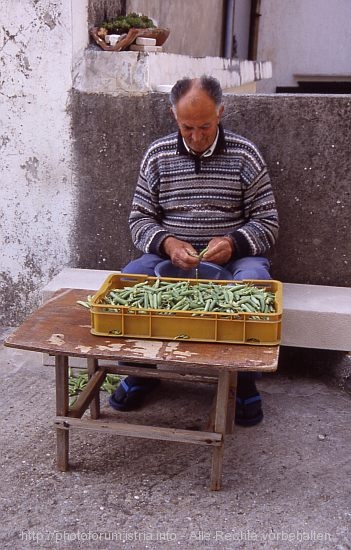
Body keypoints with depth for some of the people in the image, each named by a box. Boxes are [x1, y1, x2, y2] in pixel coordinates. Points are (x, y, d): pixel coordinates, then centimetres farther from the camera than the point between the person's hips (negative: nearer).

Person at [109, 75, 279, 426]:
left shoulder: (245, 155, 0)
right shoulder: (158, 154, 4)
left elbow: (268, 223, 1)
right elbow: (139, 218, 5)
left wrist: (233, 243, -20)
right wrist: (167, 243, -16)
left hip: (232, 254, -1)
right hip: (171, 253, 2)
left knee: (255, 283, -34)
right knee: (127, 279, -26)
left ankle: (243, 379, -9)